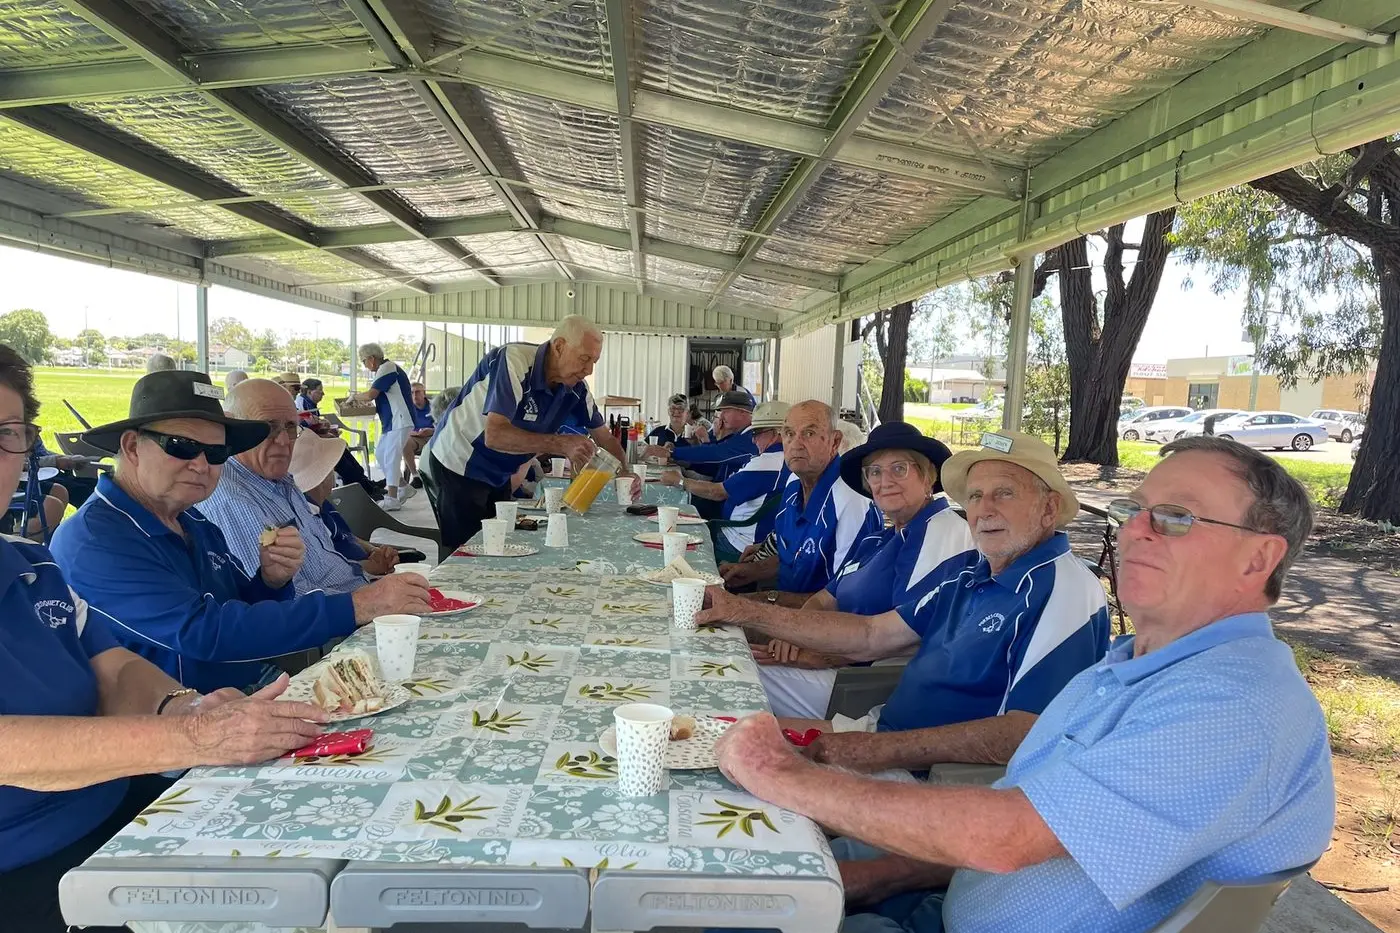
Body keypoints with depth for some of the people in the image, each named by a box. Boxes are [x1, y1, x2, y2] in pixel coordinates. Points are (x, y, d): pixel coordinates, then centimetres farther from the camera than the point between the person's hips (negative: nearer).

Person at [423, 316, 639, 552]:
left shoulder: (576, 387, -7)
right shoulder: (513, 360, -27)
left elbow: (604, 437, 4)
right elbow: (494, 436, -37)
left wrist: (625, 472, -15)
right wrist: (562, 445, -42)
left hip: (498, 477, 7)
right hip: (456, 469, -7)